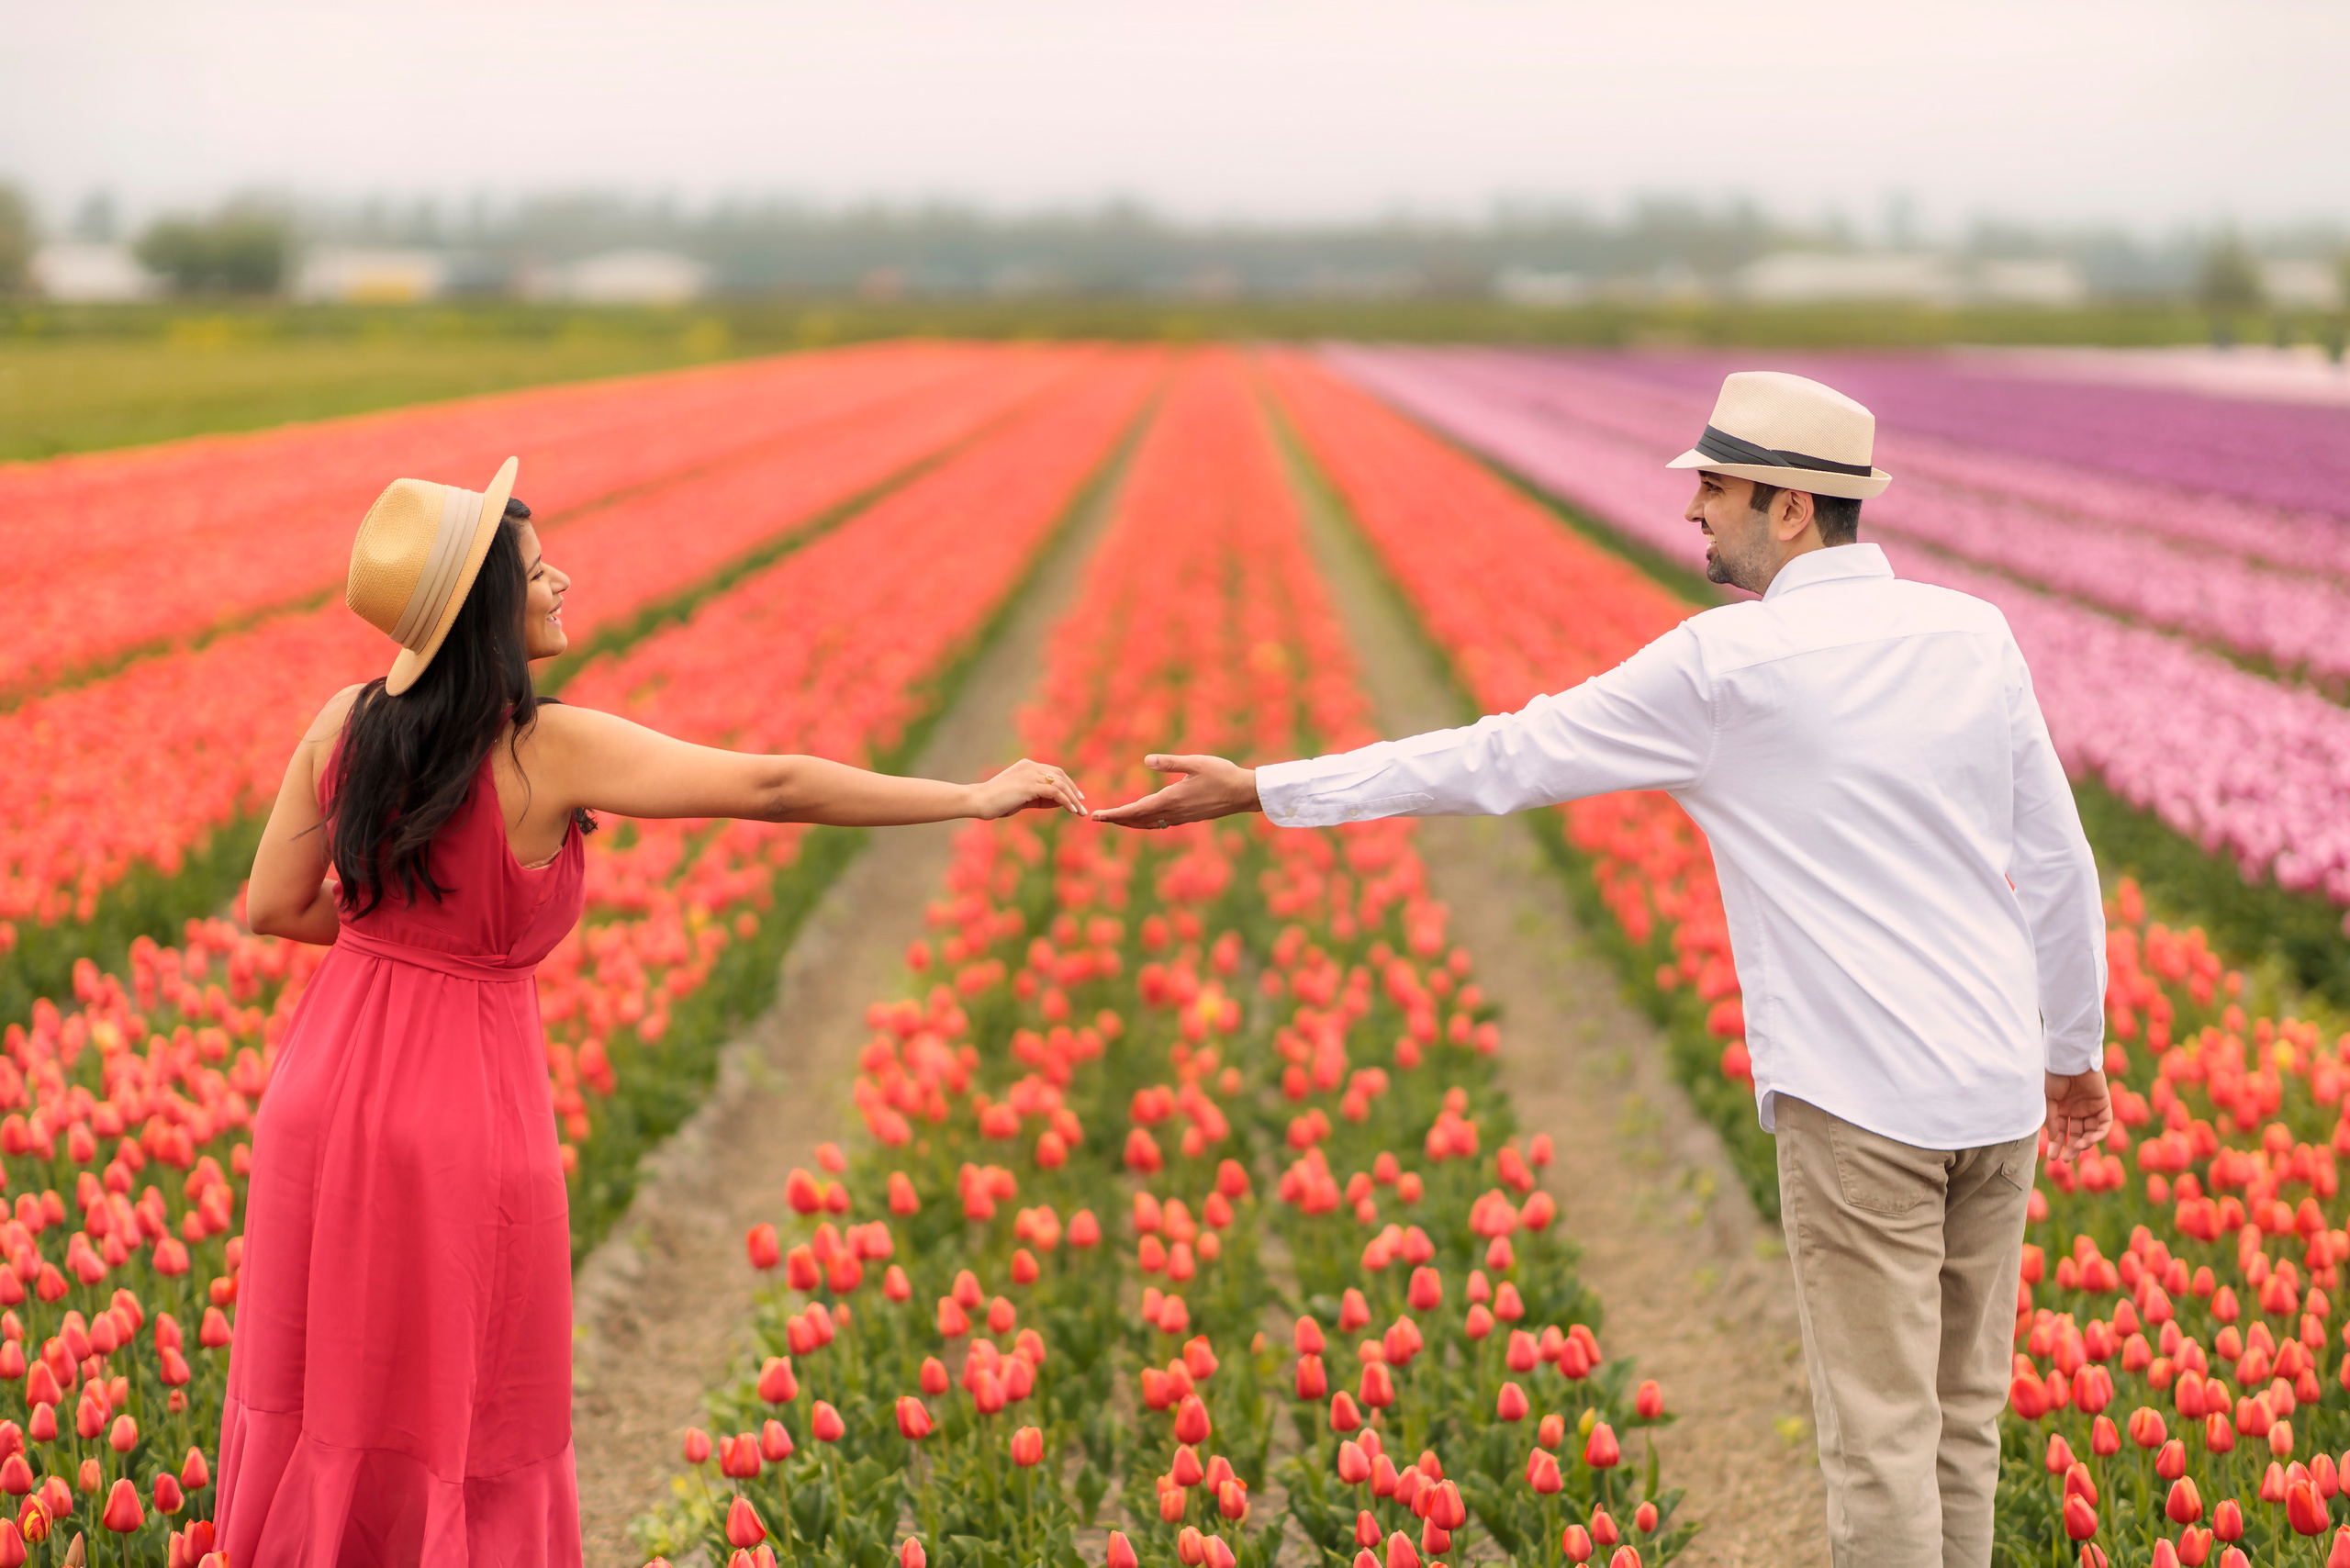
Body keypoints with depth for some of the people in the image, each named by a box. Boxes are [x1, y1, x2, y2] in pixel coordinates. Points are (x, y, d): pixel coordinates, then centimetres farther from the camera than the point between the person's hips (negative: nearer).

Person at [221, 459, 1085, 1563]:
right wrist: (975, 798, -9)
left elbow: (275, 906, 2)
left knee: (320, 1395, 21)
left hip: (325, 1097, 5)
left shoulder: (347, 723, -3)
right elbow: (774, 787, -16)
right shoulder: (548, 750, -18)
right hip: (464, 1113, -5)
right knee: (470, 1429, 12)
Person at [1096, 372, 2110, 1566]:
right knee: (1963, 1419, 15)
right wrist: (2075, 1043, 25)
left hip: (1862, 1099, -6)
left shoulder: (1730, 664, -11)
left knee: (1879, 1431, 1)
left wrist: (1262, 791, 1)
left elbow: (1504, 760, -6)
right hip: (1997, 1083, 6)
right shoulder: (1976, 633, 5)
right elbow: (2059, 860, 11)